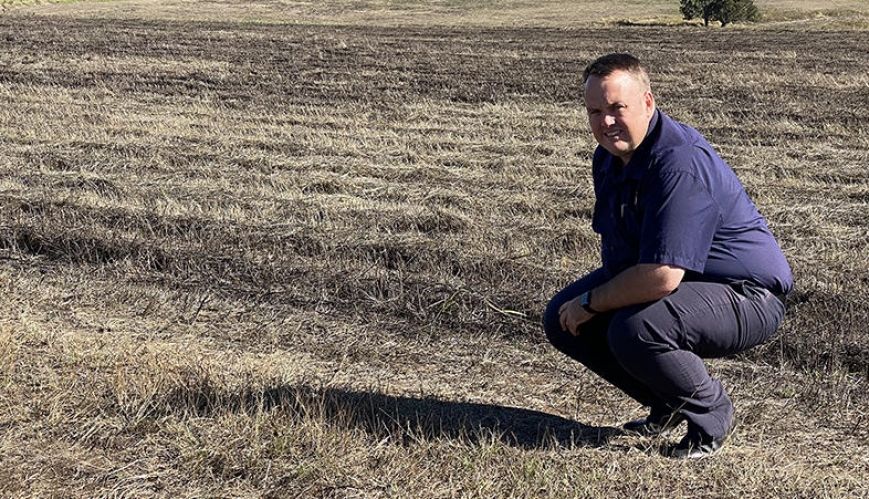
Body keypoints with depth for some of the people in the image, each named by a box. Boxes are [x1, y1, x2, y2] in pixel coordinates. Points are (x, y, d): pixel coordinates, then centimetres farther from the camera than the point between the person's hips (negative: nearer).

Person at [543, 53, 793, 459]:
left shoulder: (680, 163, -30)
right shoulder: (609, 156, 2)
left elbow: (662, 277, -35)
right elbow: (616, 247, 15)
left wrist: (591, 302, -19)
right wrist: (591, 300, 1)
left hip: (746, 295, -10)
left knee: (635, 330, -35)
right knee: (562, 318, 0)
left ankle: (710, 414, -4)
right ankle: (667, 406, 15)